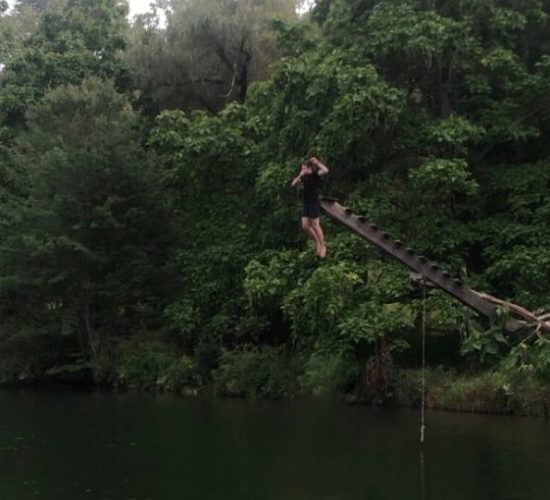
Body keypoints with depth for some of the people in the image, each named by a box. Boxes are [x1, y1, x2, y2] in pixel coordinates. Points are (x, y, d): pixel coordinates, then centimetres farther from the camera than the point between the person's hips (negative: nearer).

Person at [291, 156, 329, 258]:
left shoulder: (315, 175, -9)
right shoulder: (304, 177, 10)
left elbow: (326, 170, -26)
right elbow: (293, 184, 10)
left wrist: (317, 162, -20)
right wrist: (300, 176, -3)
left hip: (314, 202, -7)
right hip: (306, 203, 7)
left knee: (315, 226, -2)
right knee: (305, 226, 5)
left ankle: (323, 247, 11)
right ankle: (317, 244, 20)